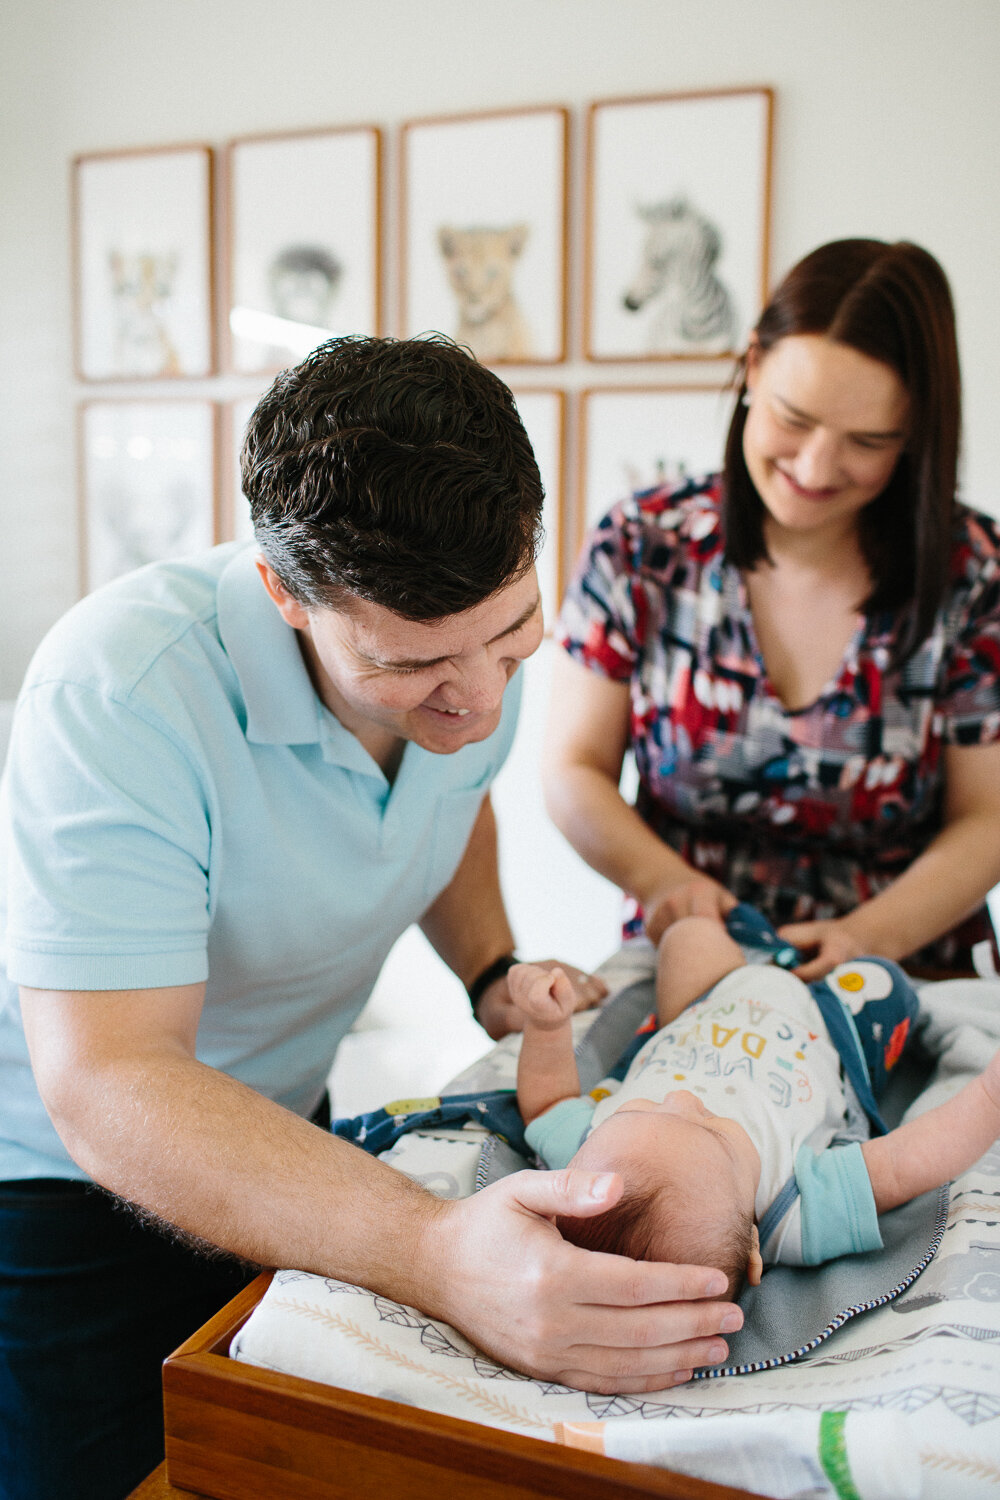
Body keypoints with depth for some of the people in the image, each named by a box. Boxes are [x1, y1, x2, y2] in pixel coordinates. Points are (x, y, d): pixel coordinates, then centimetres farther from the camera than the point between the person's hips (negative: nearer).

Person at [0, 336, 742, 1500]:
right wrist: (438, 1255, -50)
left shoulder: (477, 643, -13)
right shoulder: (121, 693, -34)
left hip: (281, 1137, 6)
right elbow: (105, 1086, -38)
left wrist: (492, 971, -6)